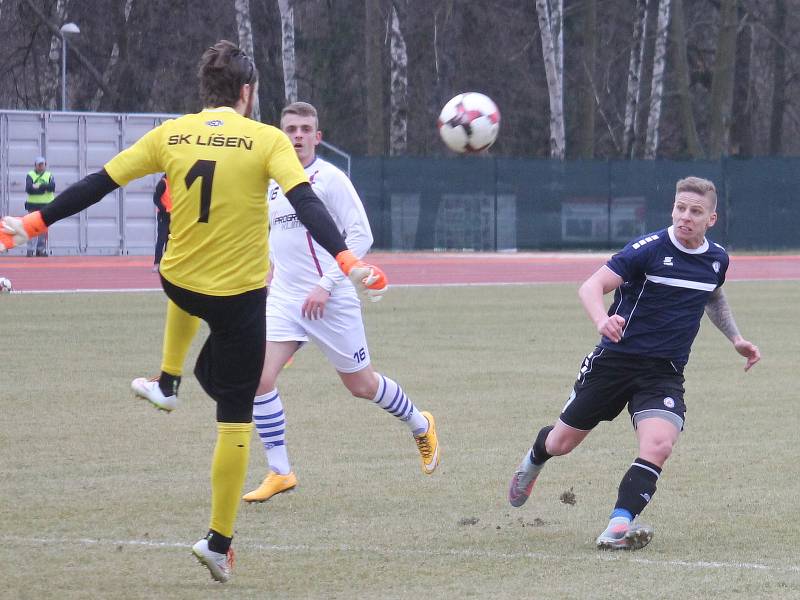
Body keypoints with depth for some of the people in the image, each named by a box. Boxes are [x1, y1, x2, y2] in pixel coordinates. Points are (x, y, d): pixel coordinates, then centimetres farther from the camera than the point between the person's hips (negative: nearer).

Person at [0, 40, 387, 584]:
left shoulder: (170, 135, -2)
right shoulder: (266, 140, -10)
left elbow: (96, 185, 0)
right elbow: (307, 204, -22)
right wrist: (348, 263, -24)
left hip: (180, 285, 4)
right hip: (240, 294, -4)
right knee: (236, 418, 3)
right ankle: (220, 542, 3)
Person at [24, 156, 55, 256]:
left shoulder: (49, 175, 11)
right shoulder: (30, 175, 7)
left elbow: (52, 187, -8)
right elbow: (28, 188, -10)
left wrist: (38, 186, -14)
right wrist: (44, 188, -14)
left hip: (46, 205, 2)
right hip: (33, 206, -2)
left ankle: (41, 250, 8)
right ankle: (31, 250, -9)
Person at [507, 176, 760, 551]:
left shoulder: (717, 259, 4)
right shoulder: (649, 249, -14)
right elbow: (591, 287, -21)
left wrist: (735, 339, 22)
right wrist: (602, 320, -41)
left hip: (664, 374, 3)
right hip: (615, 360, -3)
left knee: (659, 445, -25)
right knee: (562, 443, 11)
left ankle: (618, 527, -27)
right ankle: (535, 458, 48)